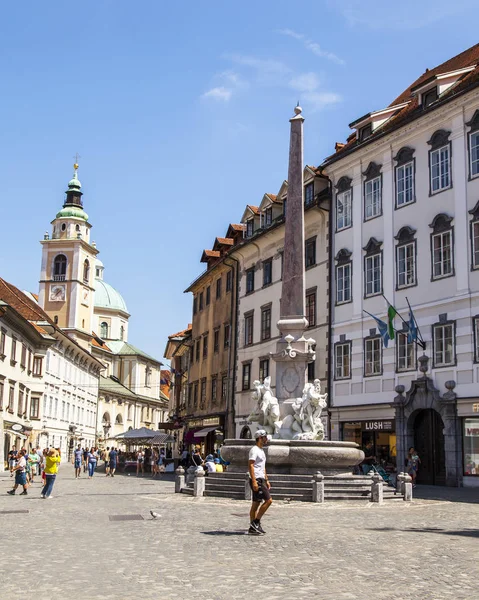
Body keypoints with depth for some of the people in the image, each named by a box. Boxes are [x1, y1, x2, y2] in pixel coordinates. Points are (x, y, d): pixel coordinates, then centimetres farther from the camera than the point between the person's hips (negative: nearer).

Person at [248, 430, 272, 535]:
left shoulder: (261, 450, 19)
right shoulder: (254, 450, -12)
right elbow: (250, 465, -20)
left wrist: (266, 480, 23)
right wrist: (254, 481, -26)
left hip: (261, 480, 10)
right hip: (256, 480, -10)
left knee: (256, 504, 9)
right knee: (268, 500, -13)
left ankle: (253, 528, 11)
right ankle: (255, 522, -8)